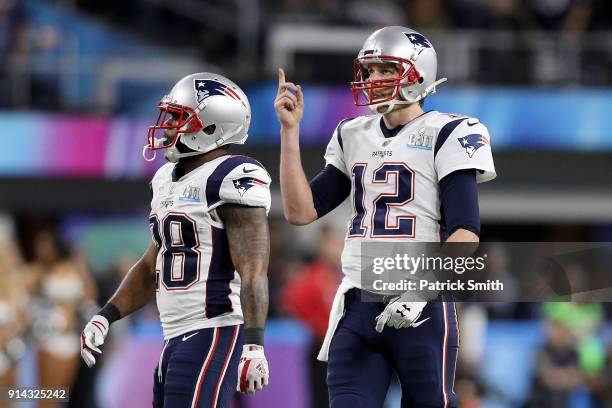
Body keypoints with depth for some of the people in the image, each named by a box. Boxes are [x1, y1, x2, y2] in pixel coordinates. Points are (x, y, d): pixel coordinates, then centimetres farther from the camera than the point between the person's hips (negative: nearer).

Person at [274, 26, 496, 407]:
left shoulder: (445, 136, -4)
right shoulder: (353, 137, 16)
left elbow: (465, 232, -11)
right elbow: (300, 211, 14)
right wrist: (290, 131, 10)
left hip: (421, 309, -5)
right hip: (358, 307, 6)